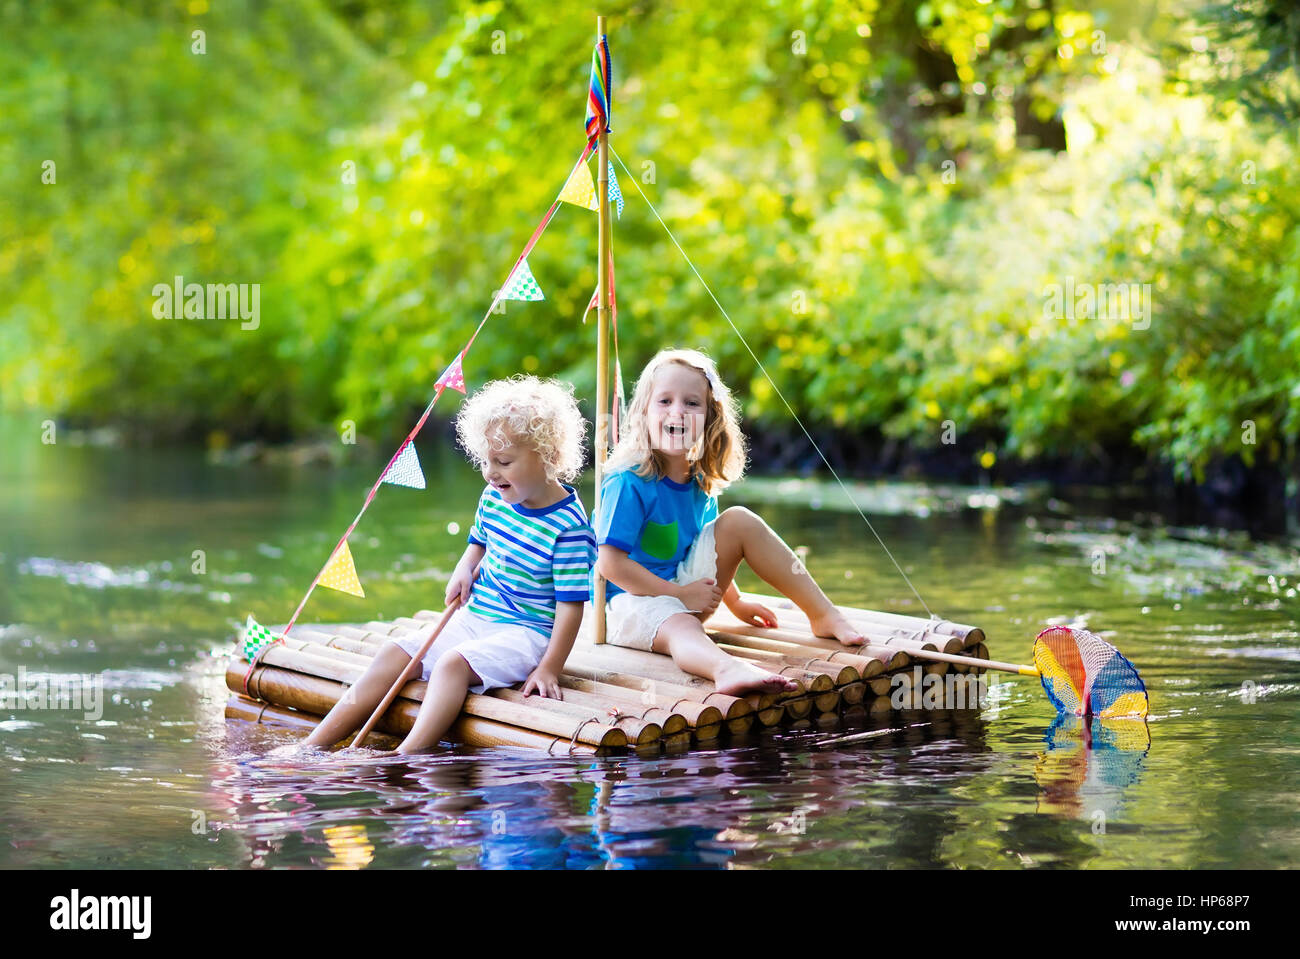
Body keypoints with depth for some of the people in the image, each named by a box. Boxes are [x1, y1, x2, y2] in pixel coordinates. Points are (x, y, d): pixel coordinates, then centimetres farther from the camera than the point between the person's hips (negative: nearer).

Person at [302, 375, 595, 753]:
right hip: (473, 619, 8)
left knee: (452, 664, -32)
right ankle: (315, 744, -7)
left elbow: (571, 605, -19)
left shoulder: (568, 526, -20)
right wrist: (465, 569, 2)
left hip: (525, 633, -8)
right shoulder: (493, 498, 3)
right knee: (393, 654, -4)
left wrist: (549, 669, -22)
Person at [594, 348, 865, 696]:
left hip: (687, 593, 8)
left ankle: (824, 615, -5)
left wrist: (735, 602, 20)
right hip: (632, 600, -8)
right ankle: (728, 669, -78)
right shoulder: (628, 484, -19)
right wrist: (681, 594, -21)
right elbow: (610, 564, -23)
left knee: (739, 521, -4)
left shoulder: (700, 483, 4)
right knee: (679, 628, -40)